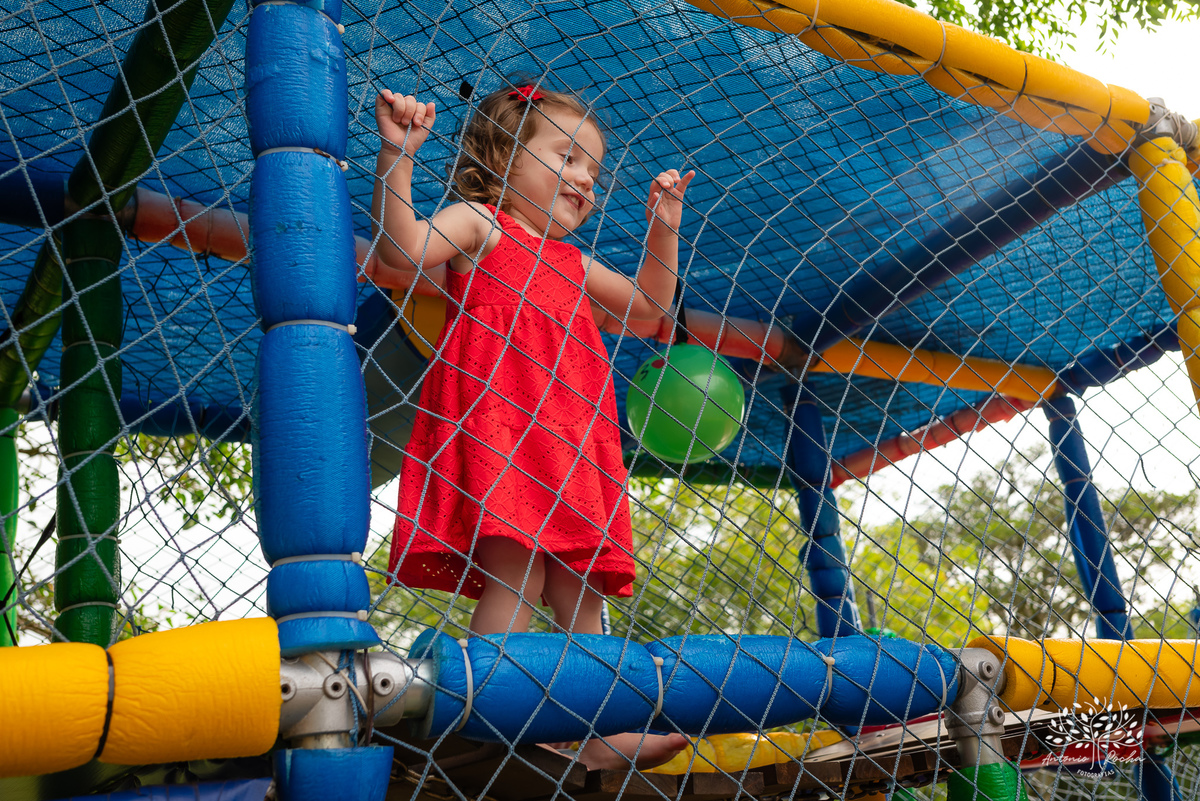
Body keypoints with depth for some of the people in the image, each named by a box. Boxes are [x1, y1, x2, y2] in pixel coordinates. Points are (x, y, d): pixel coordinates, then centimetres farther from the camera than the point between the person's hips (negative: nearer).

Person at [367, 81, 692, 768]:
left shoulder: (572, 262, 31)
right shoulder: (477, 223, 10)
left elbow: (650, 303, 37)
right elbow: (401, 250, -8)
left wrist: (666, 226, 30)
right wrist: (397, 156, -16)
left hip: (570, 441, 8)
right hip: (494, 421, -7)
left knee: (579, 589, 3)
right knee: (517, 568, -21)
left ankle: (603, 735, 4)